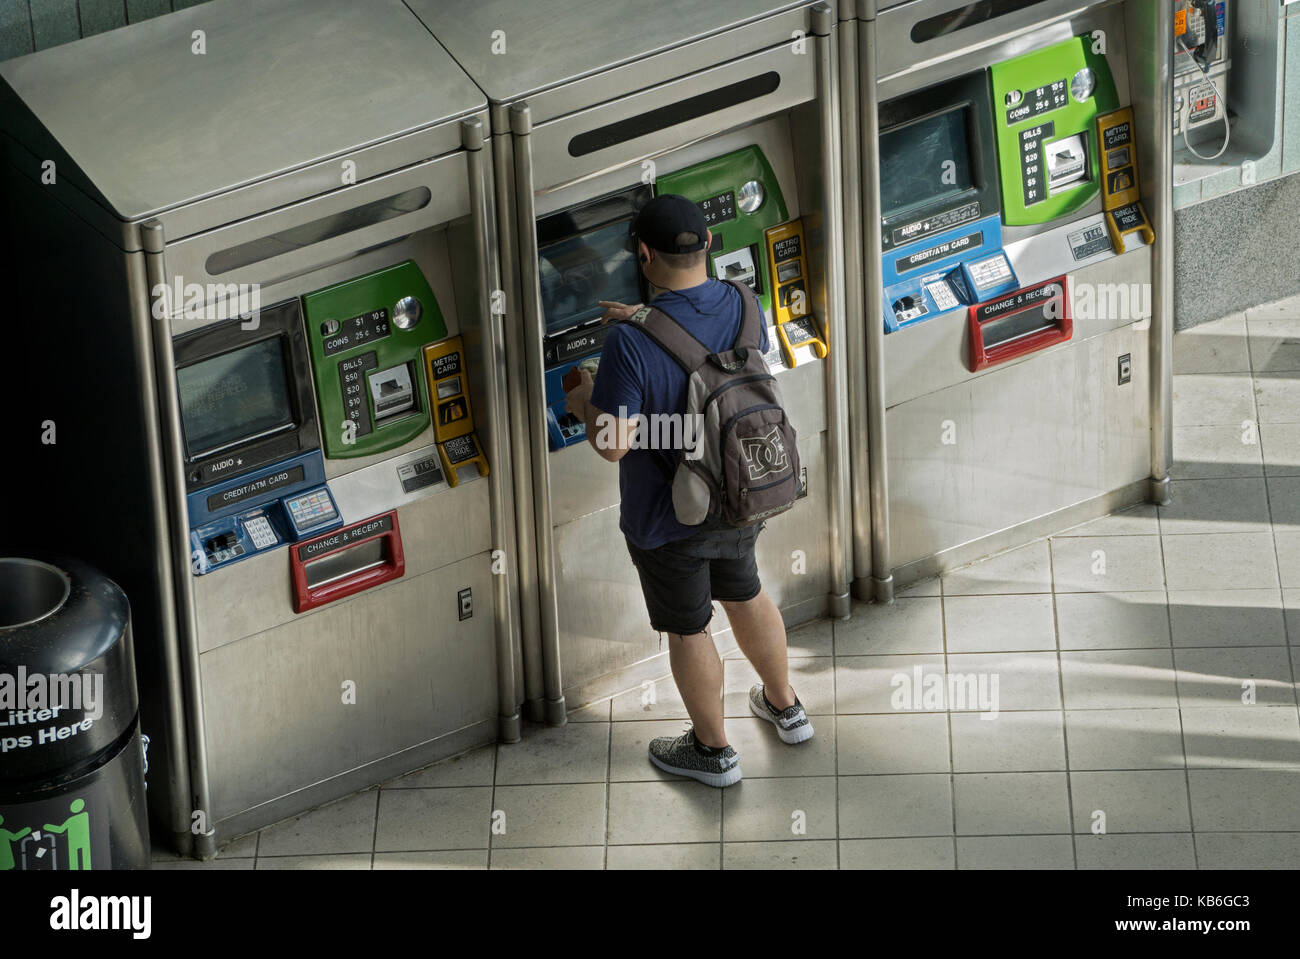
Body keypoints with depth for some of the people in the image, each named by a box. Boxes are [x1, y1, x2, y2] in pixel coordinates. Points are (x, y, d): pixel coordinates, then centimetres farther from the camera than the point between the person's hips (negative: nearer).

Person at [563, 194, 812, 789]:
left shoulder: (630, 345, -33)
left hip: (668, 519, -5)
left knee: (687, 629, 17)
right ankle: (785, 708, 48)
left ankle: (713, 750, 36)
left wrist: (586, 406, -7)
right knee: (743, 592, 30)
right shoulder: (742, 305, -13)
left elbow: (613, 445, -29)